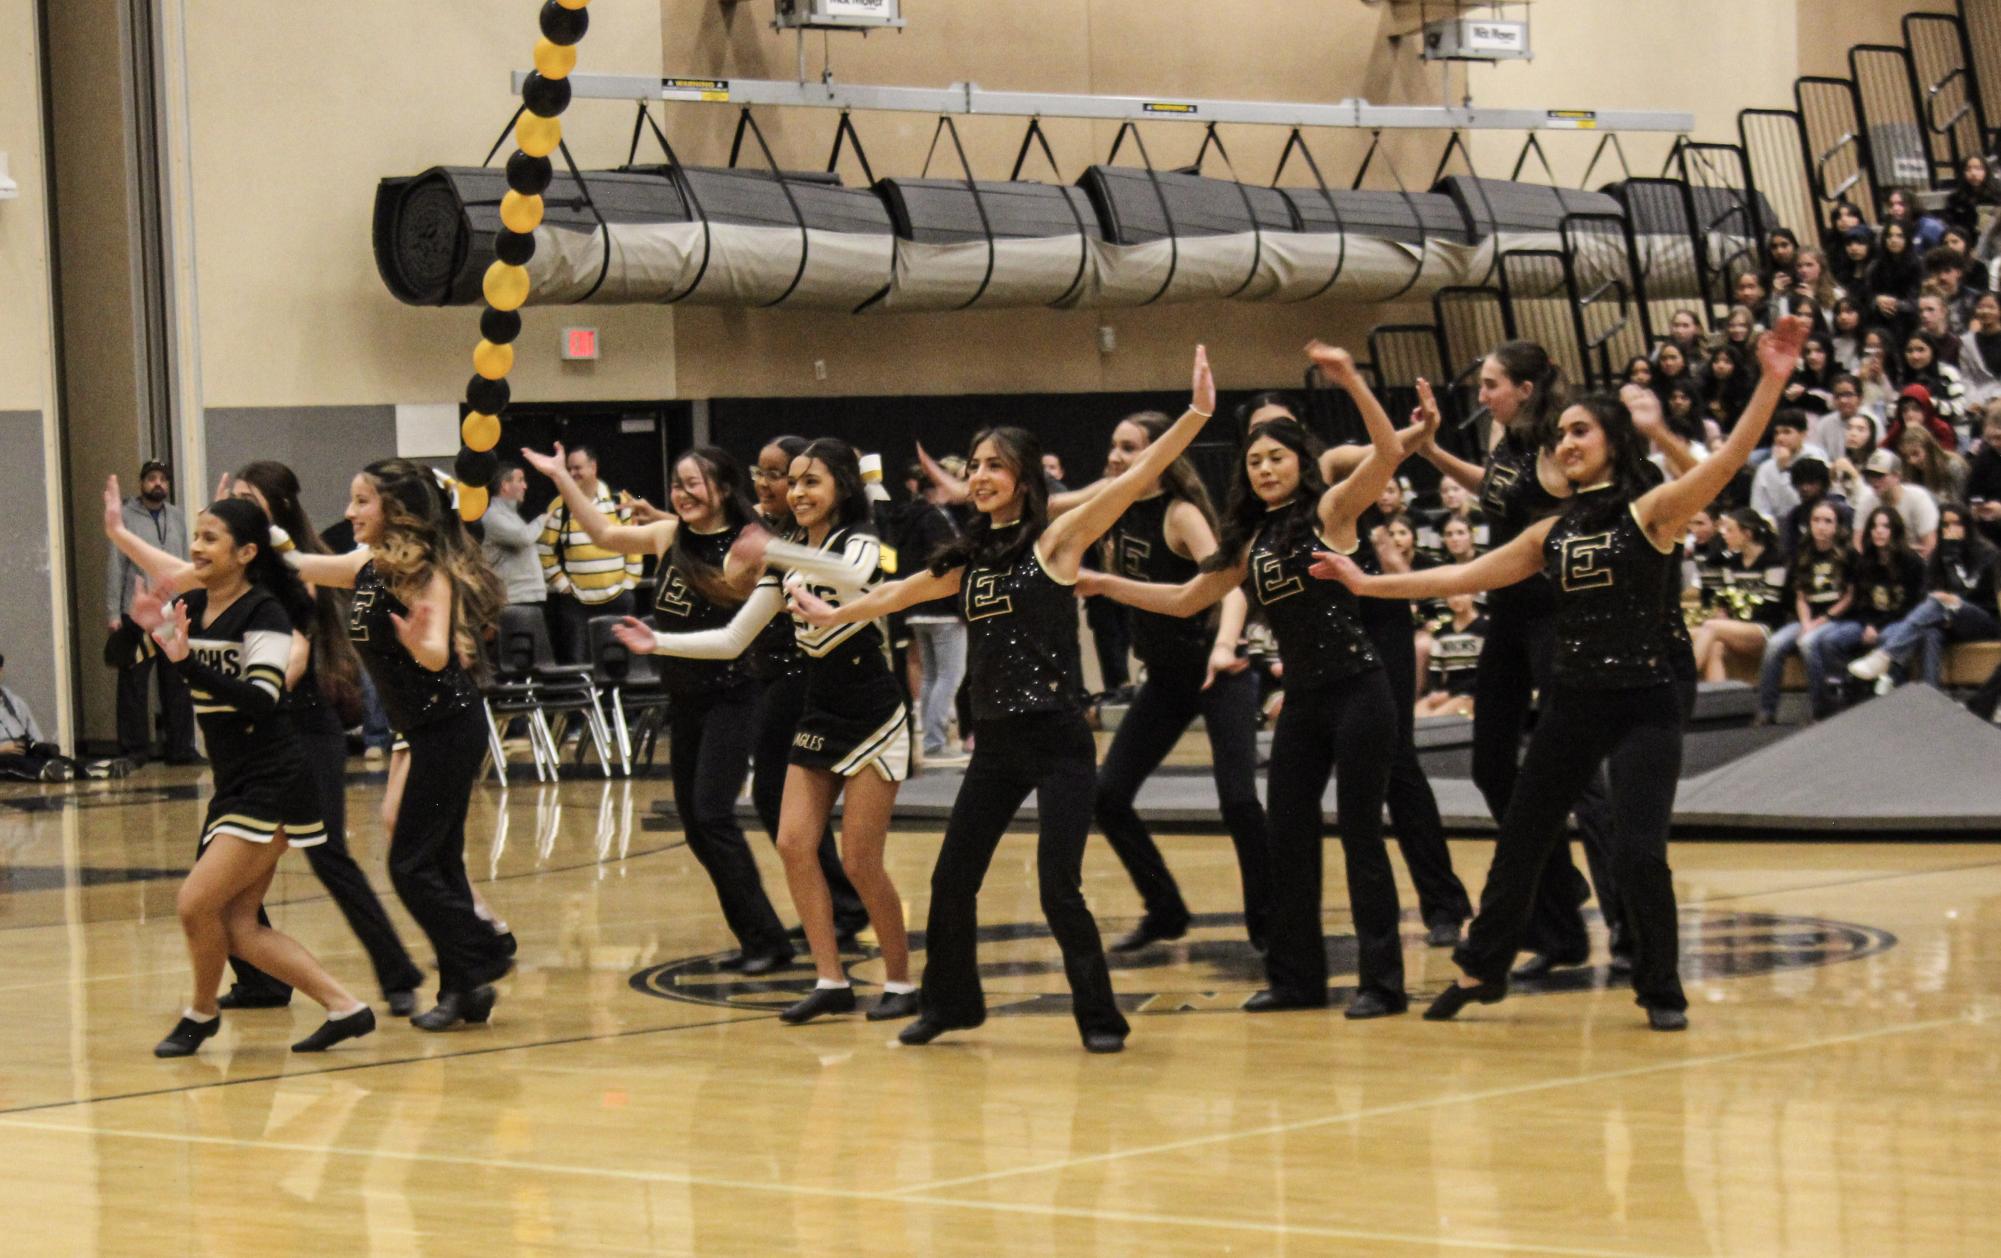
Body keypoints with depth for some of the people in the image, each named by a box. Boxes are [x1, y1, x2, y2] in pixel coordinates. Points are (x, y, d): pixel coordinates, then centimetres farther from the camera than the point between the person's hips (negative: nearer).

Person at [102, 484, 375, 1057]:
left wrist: (186, 659, -34)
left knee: (197, 902, -13)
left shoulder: (264, 613, -14)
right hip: (234, 787, 9)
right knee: (237, 927, 6)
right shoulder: (191, 606, 8)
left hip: (271, 787, -9)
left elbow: (262, 699, -26)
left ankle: (201, 1012, 12)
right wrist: (146, 628, -12)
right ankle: (345, 1009, 10)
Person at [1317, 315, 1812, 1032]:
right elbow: (1464, 575, 15)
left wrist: (1771, 381, -33)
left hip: (1645, 703, -6)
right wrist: (1371, 584, 14)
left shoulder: (1651, 510, -6)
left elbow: (1728, 460, -20)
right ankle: (1482, 968, 29)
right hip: (1573, 703, 6)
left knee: (1638, 852, -12)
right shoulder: (1552, 533, 10)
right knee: (1520, 839, 11)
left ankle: (1662, 990, 6)